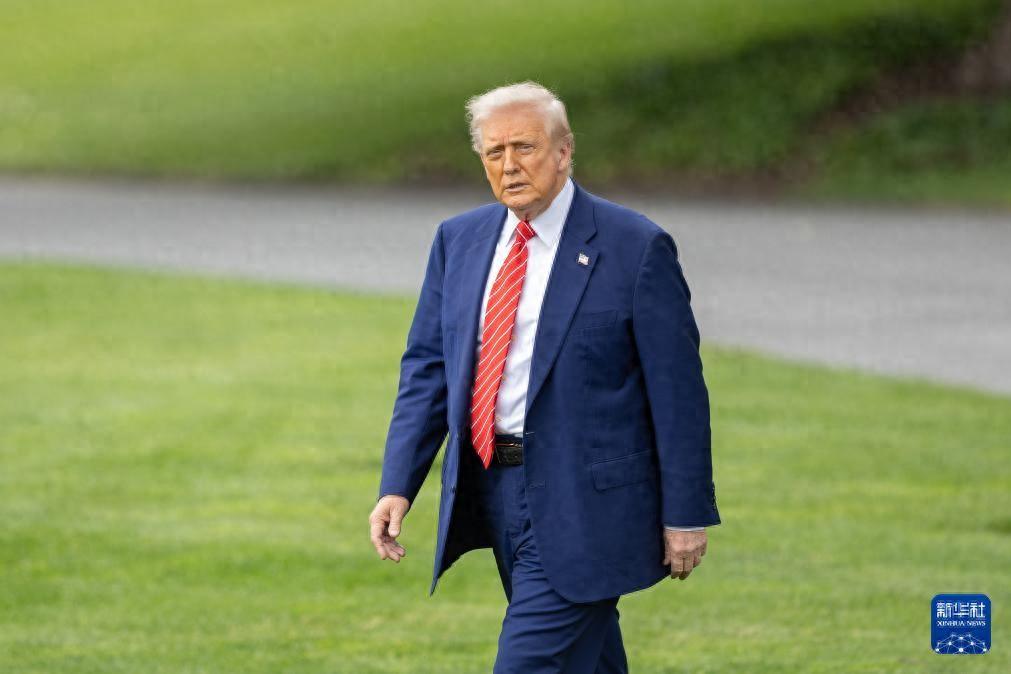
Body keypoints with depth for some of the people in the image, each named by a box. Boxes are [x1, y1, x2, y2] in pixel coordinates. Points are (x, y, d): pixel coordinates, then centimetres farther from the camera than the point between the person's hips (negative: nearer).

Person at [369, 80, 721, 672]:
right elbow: (427, 367, 10)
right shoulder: (459, 241, 8)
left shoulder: (636, 248, -9)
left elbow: (677, 391, -7)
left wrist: (686, 514, -8)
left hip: (582, 506, -6)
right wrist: (398, 486, -1)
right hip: (490, 490, 6)